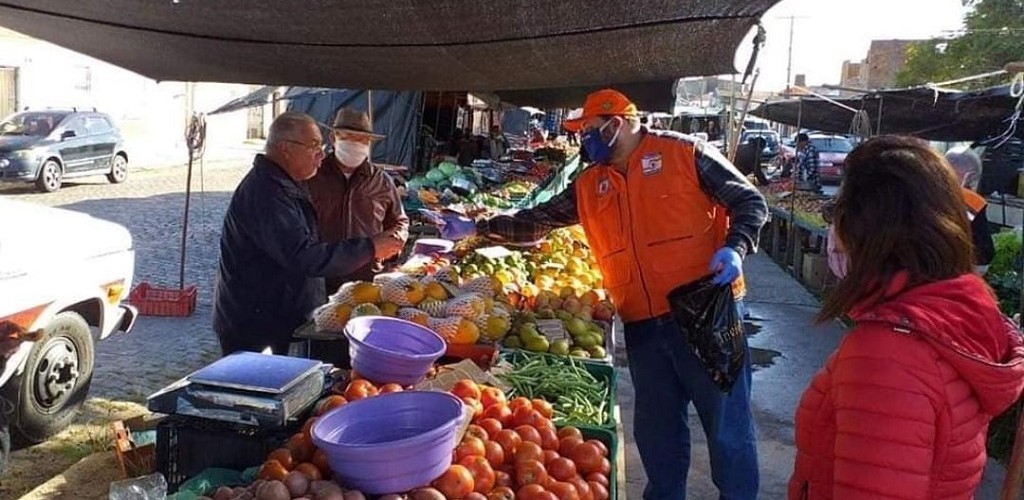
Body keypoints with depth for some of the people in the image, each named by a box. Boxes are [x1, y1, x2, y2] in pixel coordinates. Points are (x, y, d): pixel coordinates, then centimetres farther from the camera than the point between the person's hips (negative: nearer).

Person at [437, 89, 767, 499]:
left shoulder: (685, 154, -4)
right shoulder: (589, 186, 11)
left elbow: (750, 201, -2)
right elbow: (536, 222, 16)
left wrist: (734, 248, -18)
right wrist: (475, 227, 13)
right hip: (643, 325, 5)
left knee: (727, 420, 5)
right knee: (656, 426, 16)